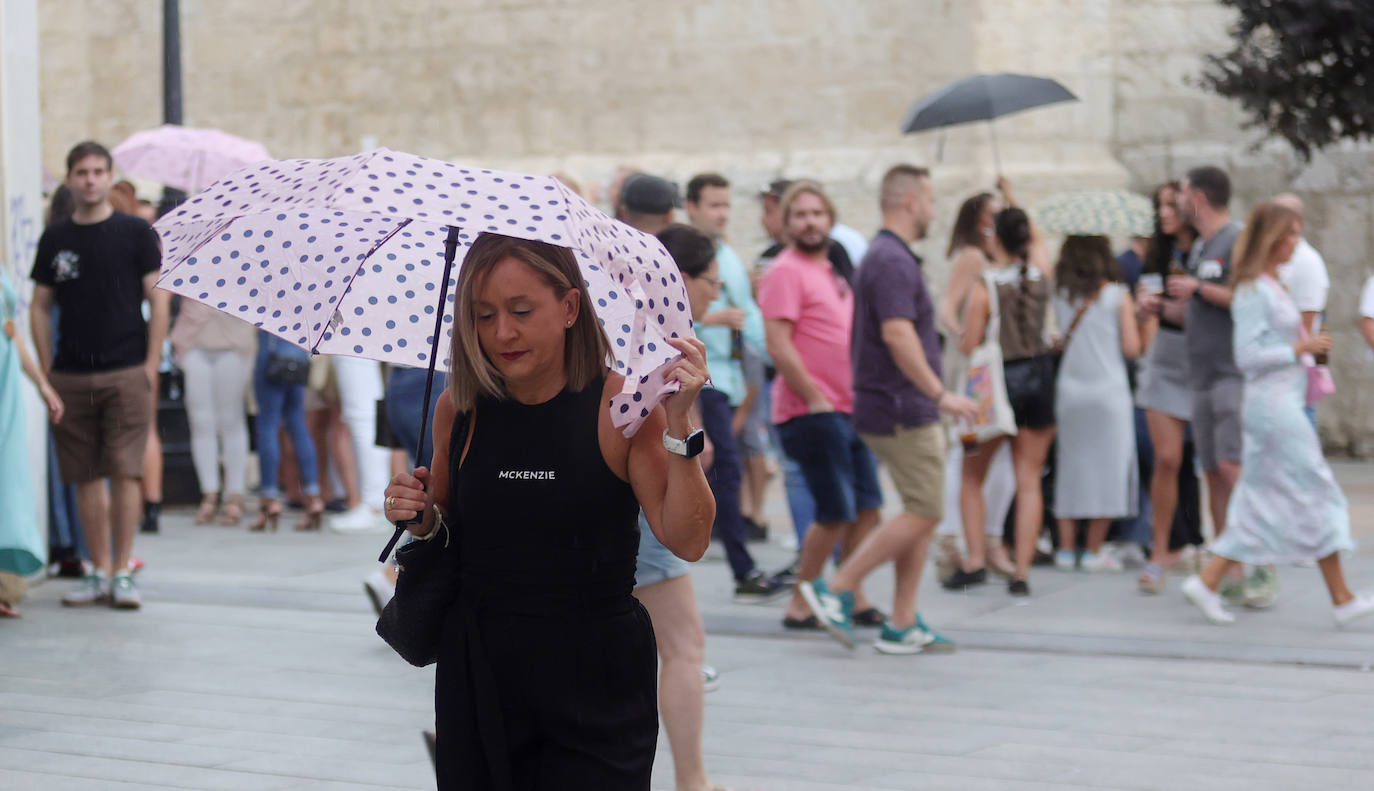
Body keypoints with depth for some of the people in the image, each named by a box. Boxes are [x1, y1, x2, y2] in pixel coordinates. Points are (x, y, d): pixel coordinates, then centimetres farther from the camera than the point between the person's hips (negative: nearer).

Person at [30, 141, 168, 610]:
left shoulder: (136, 233, 2)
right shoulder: (54, 240, 11)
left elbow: (158, 300, 1)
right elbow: (40, 307, 14)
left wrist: (151, 365, -5)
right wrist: (46, 369, 5)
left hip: (126, 374, -3)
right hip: (71, 378, 3)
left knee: (125, 473, -7)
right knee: (87, 478, 5)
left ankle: (122, 573, -1)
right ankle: (99, 573, 12)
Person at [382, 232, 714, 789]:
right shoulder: (460, 409, 1)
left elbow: (687, 542, -16)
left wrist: (678, 426, -26)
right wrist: (422, 518, -6)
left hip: (594, 685, -3)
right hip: (478, 675, 3)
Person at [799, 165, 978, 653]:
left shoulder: (884, 256, 17)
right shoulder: (893, 261, -16)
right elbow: (898, 336, -26)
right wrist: (940, 395, -26)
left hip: (907, 410, 10)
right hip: (901, 410, -10)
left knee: (922, 513, 10)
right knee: (923, 513, -8)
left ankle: (903, 624, 10)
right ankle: (836, 590, -5)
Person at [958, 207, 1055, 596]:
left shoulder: (985, 286, -14)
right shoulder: (1040, 277, -1)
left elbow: (969, 346, -13)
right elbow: (1036, 241, 22)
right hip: (1038, 376, 4)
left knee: (972, 477, 12)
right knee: (1029, 480, 5)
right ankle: (1022, 571, 1)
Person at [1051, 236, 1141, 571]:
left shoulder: (1060, 296, 1)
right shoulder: (1118, 296, -5)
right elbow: (1131, 348, -5)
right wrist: (1137, 314, 10)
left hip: (1069, 390, 3)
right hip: (1108, 390, -3)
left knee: (1070, 467, 10)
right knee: (1108, 467, 4)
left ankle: (1066, 547, 11)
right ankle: (1093, 551, 4)